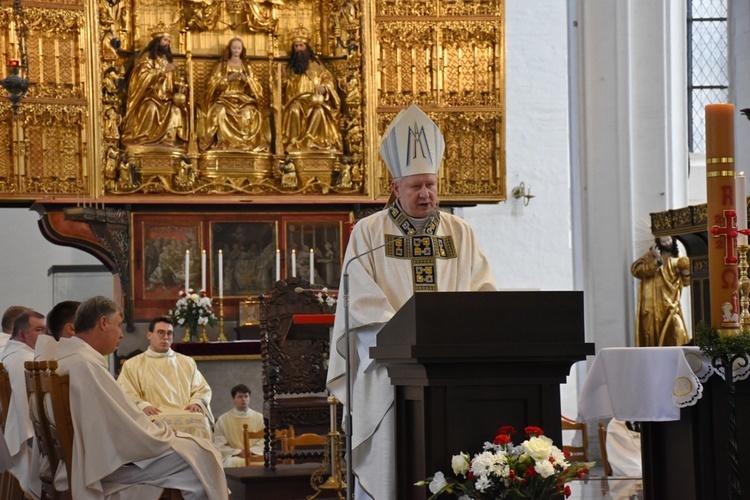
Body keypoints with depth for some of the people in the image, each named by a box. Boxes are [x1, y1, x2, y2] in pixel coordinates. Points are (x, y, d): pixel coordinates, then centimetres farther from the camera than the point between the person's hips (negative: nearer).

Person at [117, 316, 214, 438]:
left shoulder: (187, 362, 25)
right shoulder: (133, 365, 16)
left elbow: (202, 389, 19)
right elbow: (125, 395, 4)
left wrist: (196, 402, -5)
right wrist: (142, 406, -18)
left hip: (187, 416, 3)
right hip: (154, 418, -2)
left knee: (201, 421, -32)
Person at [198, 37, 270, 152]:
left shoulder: (247, 67, 15)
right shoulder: (221, 65, 11)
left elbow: (256, 87, 8)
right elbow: (213, 84, 2)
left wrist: (246, 79, -12)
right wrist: (228, 79, -12)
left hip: (243, 99, 1)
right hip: (225, 98, -1)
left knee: (249, 112, -34)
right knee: (220, 111, -35)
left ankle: (246, 142, -29)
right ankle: (222, 144, -31)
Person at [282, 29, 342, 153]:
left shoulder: (315, 64, 13)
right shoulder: (291, 67, 18)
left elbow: (328, 79, 8)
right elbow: (288, 89, 20)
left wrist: (324, 87, -14)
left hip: (314, 100, -1)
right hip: (296, 100, 1)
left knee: (320, 110, -36)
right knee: (294, 110, -36)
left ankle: (307, 141, -37)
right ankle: (294, 143, -36)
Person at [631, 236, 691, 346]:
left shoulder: (676, 259, 13)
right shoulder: (652, 256, -2)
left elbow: (685, 282, 16)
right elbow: (635, 269, -18)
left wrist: (685, 269, -3)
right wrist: (657, 261, -22)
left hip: (671, 304, 4)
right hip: (654, 304, -4)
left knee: (677, 332, -9)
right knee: (653, 334, -4)